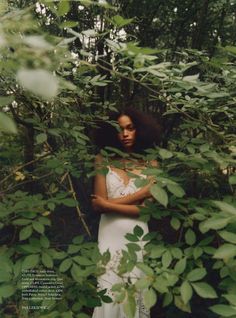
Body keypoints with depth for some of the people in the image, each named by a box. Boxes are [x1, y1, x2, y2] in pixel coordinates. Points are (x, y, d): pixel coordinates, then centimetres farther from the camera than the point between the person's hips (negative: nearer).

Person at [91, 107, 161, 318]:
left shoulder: (150, 164, 2)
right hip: (109, 235, 0)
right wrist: (140, 193, -8)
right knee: (109, 291, 6)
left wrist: (109, 204, -8)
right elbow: (98, 205, -7)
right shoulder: (104, 160, 2)